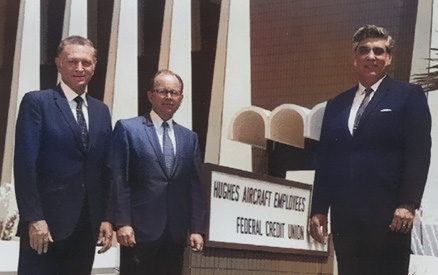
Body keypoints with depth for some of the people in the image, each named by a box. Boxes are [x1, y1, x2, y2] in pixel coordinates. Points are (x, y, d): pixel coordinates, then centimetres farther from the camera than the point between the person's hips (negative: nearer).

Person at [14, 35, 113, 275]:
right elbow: (25, 165, -9)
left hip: (87, 226, 5)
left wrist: (107, 218, 6)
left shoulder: (101, 111, 15)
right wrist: (33, 219, -16)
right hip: (46, 224, -5)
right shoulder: (36, 102, -2)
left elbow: (105, 169, 14)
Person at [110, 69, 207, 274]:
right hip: (139, 231, -4)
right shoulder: (127, 129, 2)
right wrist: (122, 223, -12)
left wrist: (197, 229, 3)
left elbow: (195, 187, 11)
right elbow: (118, 180, -4)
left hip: (175, 234, 4)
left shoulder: (189, 138, 15)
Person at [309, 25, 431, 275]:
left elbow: (419, 153, -4)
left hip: (387, 214, -4)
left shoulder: (409, 96, 5)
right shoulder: (336, 104, 19)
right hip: (344, 216, 5)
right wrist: (319, 209, 9)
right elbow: (325, 159, 16)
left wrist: (408, 204, -13)